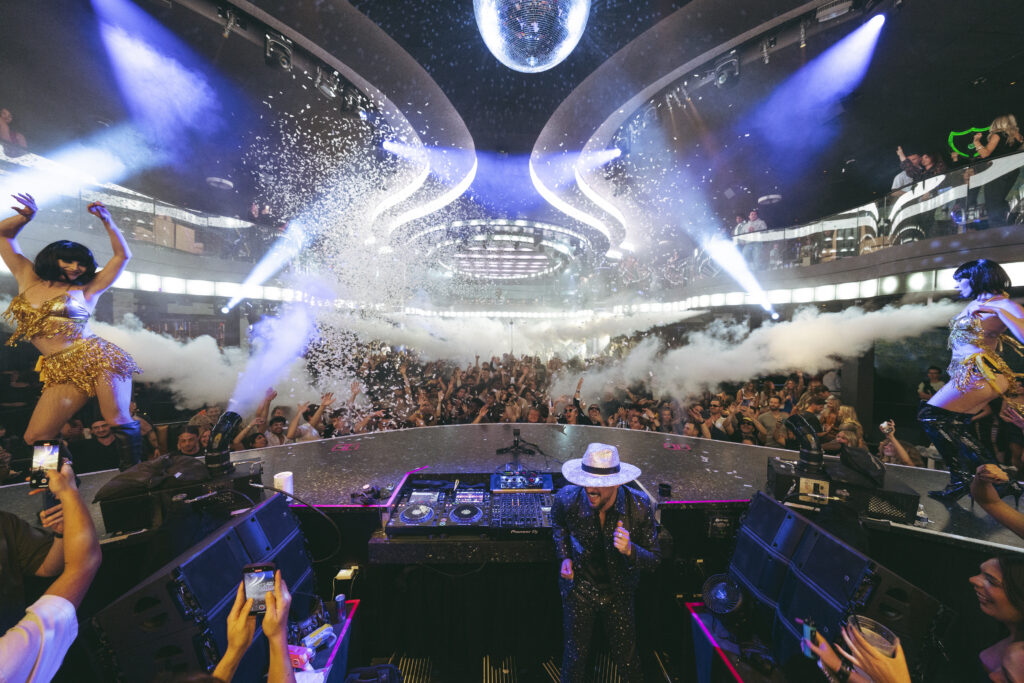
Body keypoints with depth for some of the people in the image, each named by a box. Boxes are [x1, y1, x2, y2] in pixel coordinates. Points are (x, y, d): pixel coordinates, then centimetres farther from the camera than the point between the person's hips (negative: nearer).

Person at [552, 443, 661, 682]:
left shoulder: (639, 505, -27)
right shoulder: (567, 498, -26)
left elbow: (654, 560, -15)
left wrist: (629, 550, -35)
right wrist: (565, 557, -6)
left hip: (619, 591, 1)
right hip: (579, 587, 0)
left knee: (627, 661, 20)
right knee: (575, 657, 18)